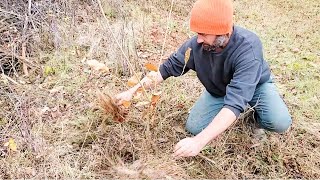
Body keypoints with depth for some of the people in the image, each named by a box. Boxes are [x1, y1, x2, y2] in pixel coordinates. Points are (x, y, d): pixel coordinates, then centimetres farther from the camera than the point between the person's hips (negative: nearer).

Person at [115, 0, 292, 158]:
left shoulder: (248, 48, -42)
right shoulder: (196, 45, -28)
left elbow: (235, 101, -50)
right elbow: (166, 68, -13)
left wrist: (199, 141, -56)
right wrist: (132, 91, -17)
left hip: (256, 85, -3)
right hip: (218, 91, 3)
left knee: (280, 123, -28)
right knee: (193, 127, -13)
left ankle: (256, 115, 7)